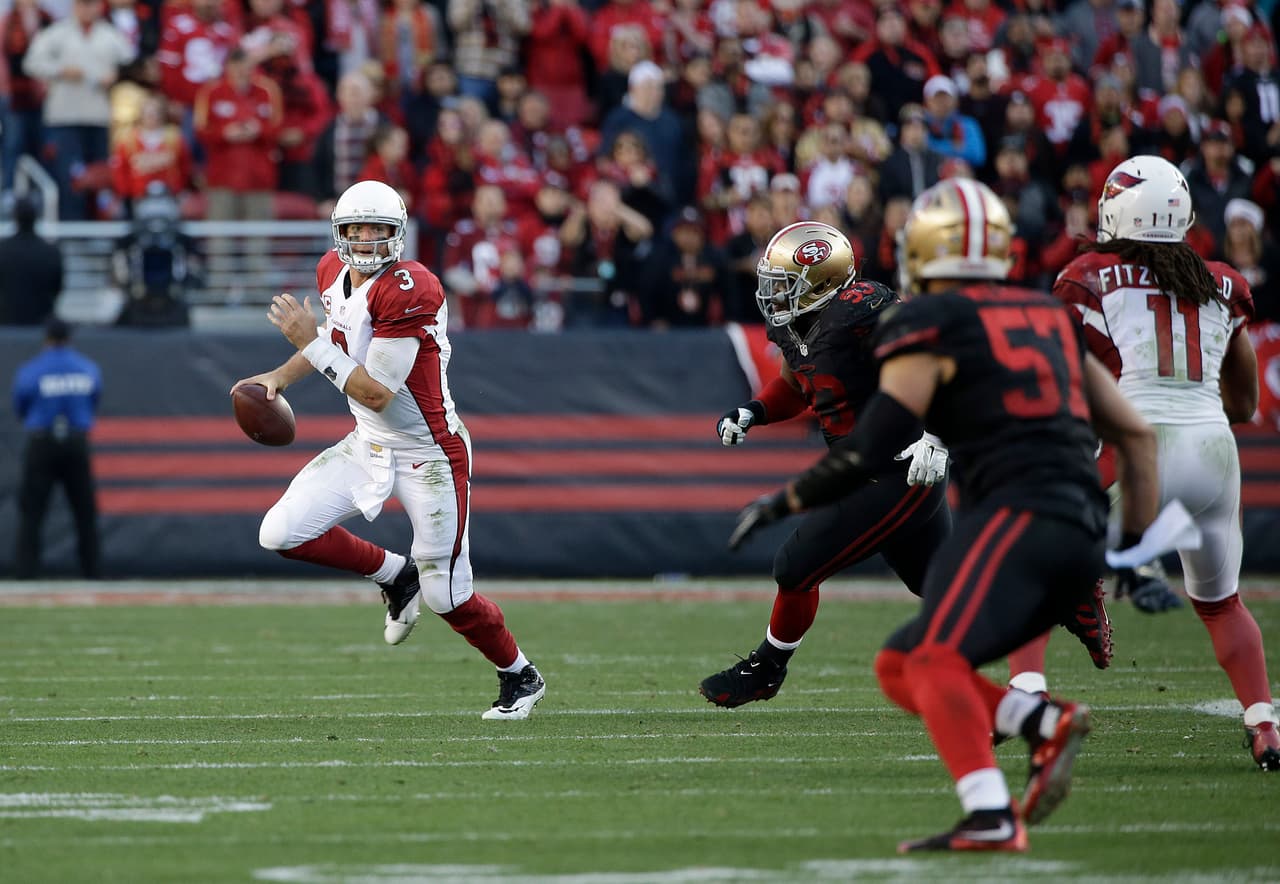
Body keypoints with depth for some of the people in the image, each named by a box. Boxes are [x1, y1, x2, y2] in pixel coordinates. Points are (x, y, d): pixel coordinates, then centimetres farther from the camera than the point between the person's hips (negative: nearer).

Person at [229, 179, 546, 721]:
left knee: (446, 597, -3)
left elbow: (375, 392, -28)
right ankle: (395, 575, 16)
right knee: (282, 534, -7)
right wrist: (281, 377, 11)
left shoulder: (408, 293, -27)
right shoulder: (334, 274, -1)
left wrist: (310, 344, -25)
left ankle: (520, 676, 25)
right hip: (369, 445, 8)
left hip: (430, 456, -8)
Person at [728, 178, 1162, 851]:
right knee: (898, 668, 12)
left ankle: (991, 820, -38)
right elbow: (1134, 432, 25)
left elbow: (871, 453, -3)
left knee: (936, 661, -21)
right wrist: (1140, 538, 29)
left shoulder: (928, 325, 2)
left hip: (1018, 512, -8)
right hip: (1082, 532, 8)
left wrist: (783, 502, 9)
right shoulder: (1049, 317, 23)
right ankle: (1046, 722, -6)